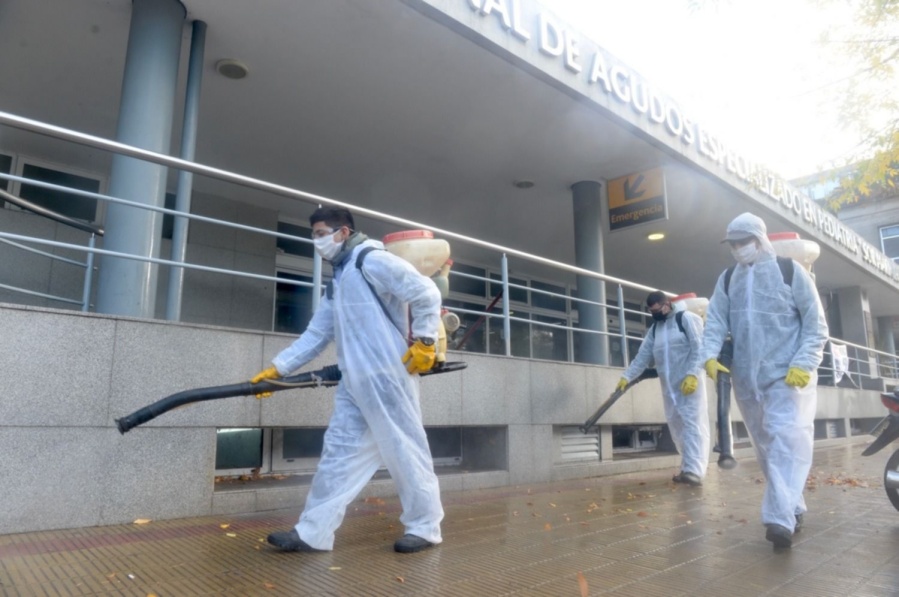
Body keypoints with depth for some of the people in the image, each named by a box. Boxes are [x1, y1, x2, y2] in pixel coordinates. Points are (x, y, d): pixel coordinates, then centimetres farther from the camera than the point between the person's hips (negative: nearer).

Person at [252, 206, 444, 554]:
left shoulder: (372, 260, -7)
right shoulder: (338, 283, 21)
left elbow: (427, 294, -14)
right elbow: (315, 336, 20)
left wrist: (424, 342, -14)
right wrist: (276, 369, 16)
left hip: (387, 376, -9)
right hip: (355, 383, 9)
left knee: (404, 451, 2)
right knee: (340, 451, 9)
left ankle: (425, 527, 17)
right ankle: (313, 533, 17)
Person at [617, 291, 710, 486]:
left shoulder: (687, 318, -2)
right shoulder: (654, 329, 18)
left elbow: (699, 348, -11)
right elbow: (642, 356, 12)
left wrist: (693, 374, -21)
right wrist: (626, 376, 3)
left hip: (690, 383, -7)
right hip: (669, 386, 7)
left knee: (693, 425, -10)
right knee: (677, 427, 6)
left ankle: (694, 471, -14)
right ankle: (689, 467, 13)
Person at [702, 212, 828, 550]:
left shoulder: (790, 271, 0)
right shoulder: (727, 280, 12)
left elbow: (816, 324, -2)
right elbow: (715, 322, 2)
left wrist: (804, 363, -15)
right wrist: (710, 355, -17)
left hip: (789, 375, -4)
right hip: (746, 378, 5)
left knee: (786, 442, -16)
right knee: (766, 447, 11)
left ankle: (781, 519, -19)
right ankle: (792, 509, 25)